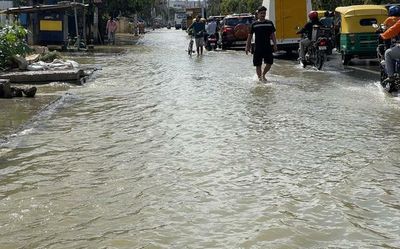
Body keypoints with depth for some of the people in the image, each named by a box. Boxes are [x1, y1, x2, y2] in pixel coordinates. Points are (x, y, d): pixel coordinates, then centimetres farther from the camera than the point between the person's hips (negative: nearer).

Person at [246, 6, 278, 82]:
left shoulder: (270, 23, 7)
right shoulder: (254, 24, 3)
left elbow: (273, 35, 10)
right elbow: (250, 36, 7)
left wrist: (275, 45, 2)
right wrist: (247, 46, 2)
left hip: (268, 47, 1)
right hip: (258, 48, -1)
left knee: (269, 63, -3)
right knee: (258, 65, 0)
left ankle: (263, 75, 21)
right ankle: (259, 77, 15)